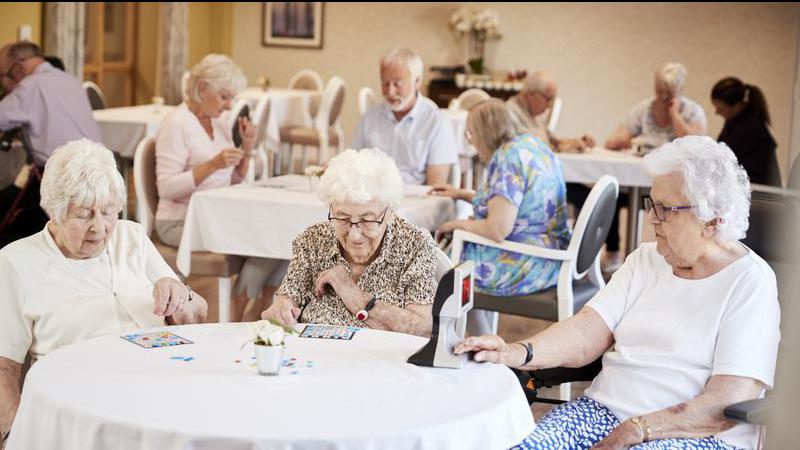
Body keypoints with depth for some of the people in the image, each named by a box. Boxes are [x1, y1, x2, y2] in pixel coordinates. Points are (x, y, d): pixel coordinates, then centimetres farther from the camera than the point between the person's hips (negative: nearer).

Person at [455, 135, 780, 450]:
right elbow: (587, 332, 2)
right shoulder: (646, 259, 14)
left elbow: (726, 406, -14)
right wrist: (518, 353, -16)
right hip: (602, 410, 6)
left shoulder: (750, 283, -5)